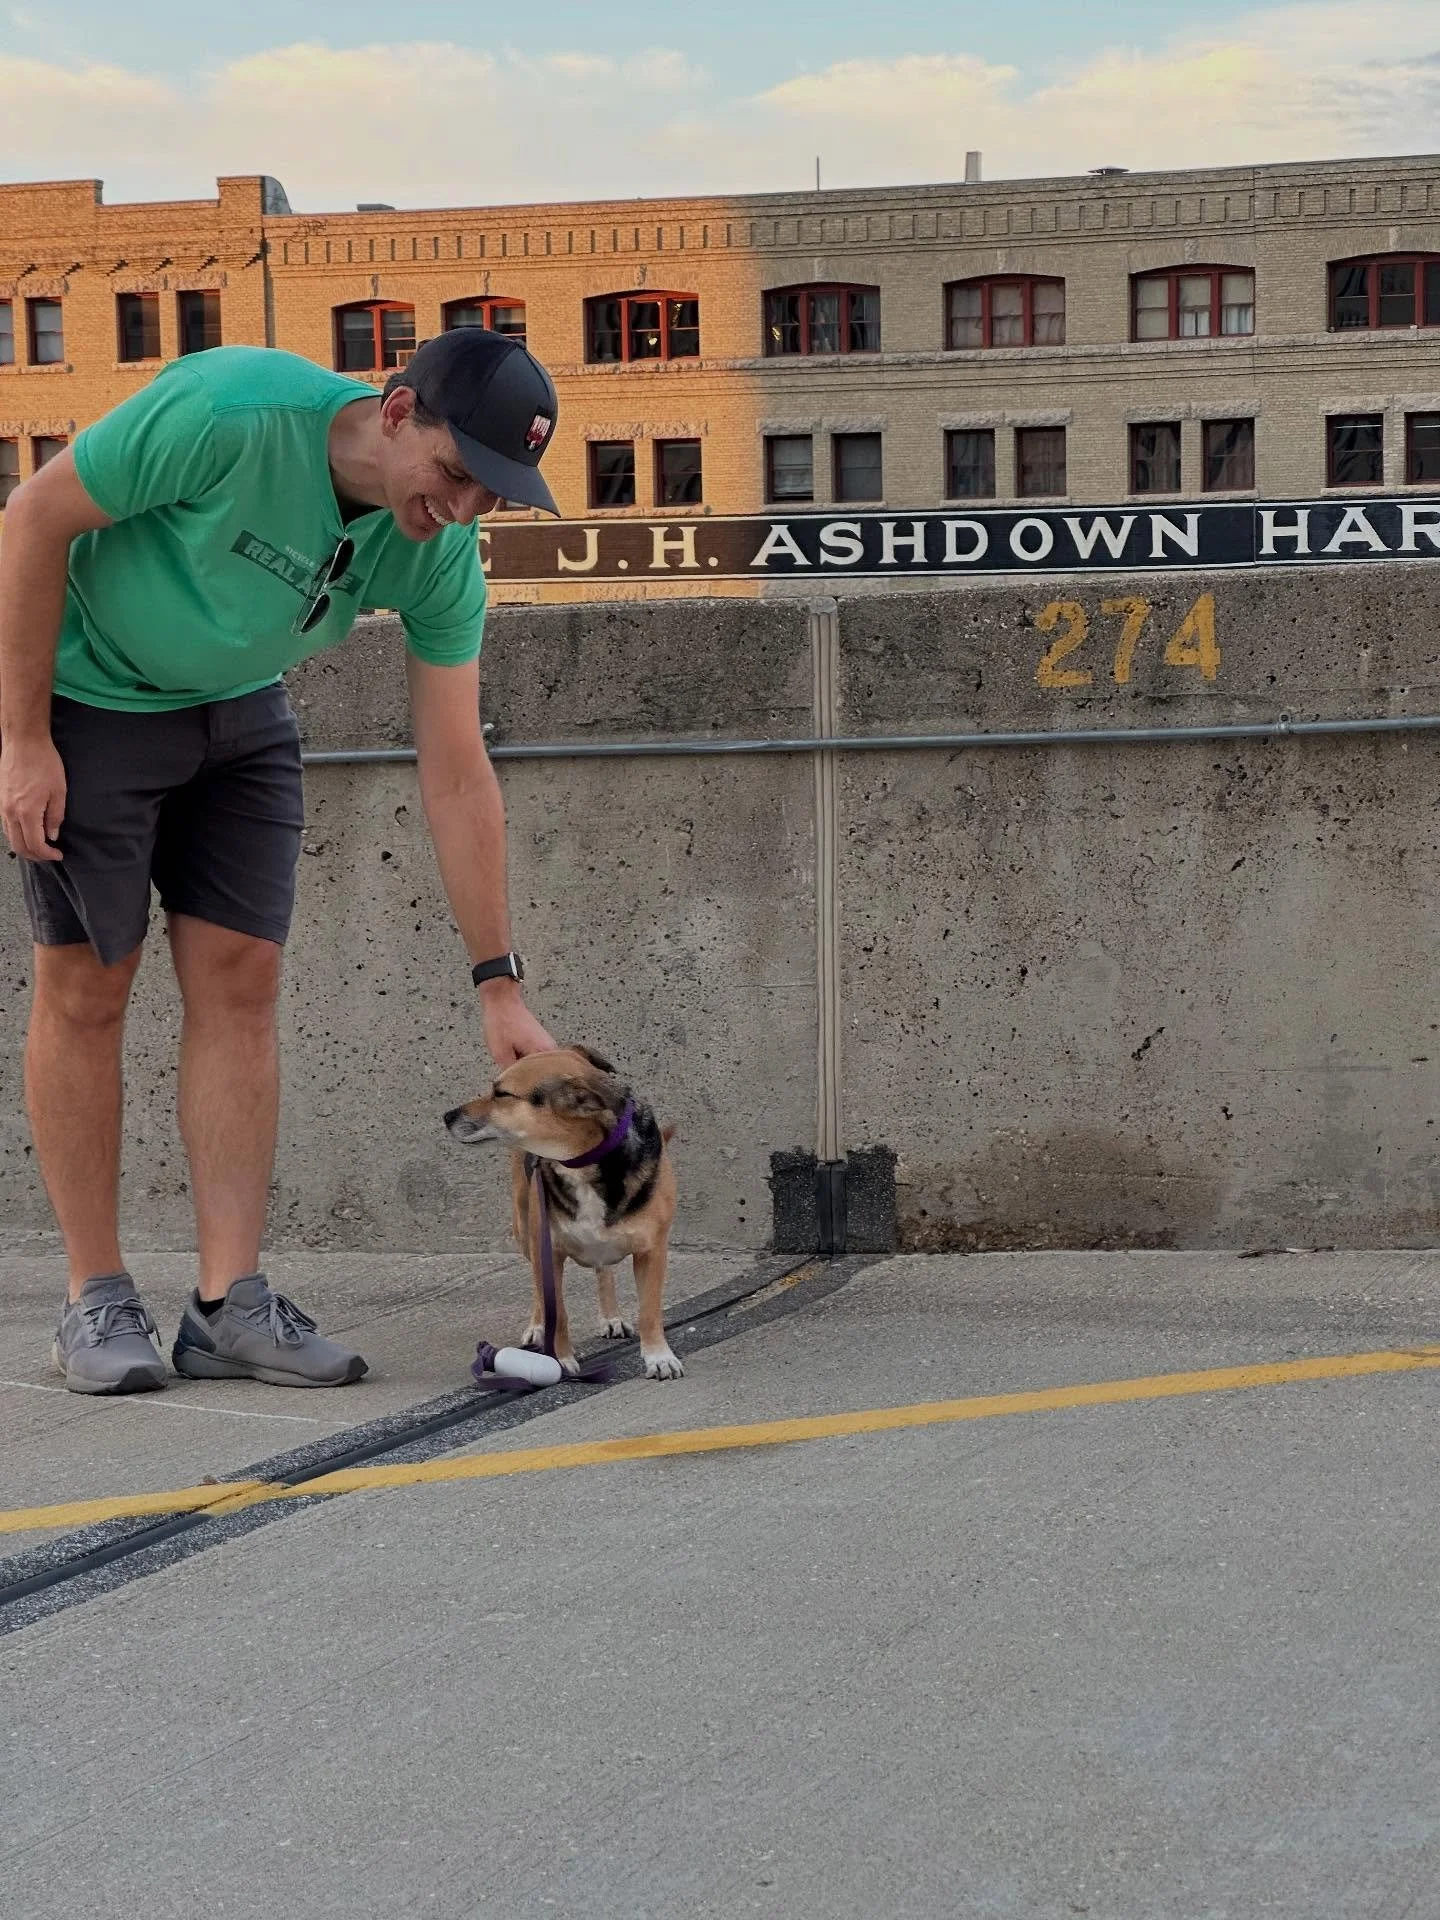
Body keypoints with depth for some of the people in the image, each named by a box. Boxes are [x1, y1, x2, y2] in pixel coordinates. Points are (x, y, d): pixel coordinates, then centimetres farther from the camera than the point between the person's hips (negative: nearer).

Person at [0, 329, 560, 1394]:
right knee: (86, 986, -4)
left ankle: (230, 1302, -2)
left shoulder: (439, 554, -16)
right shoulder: (227, 410, -33)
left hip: (237, 710, 5)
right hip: (88, 694, -5)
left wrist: (500, 986, -13)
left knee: (240, 980, -4)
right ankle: (97, 1300, 4)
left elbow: (457, 775, -11)